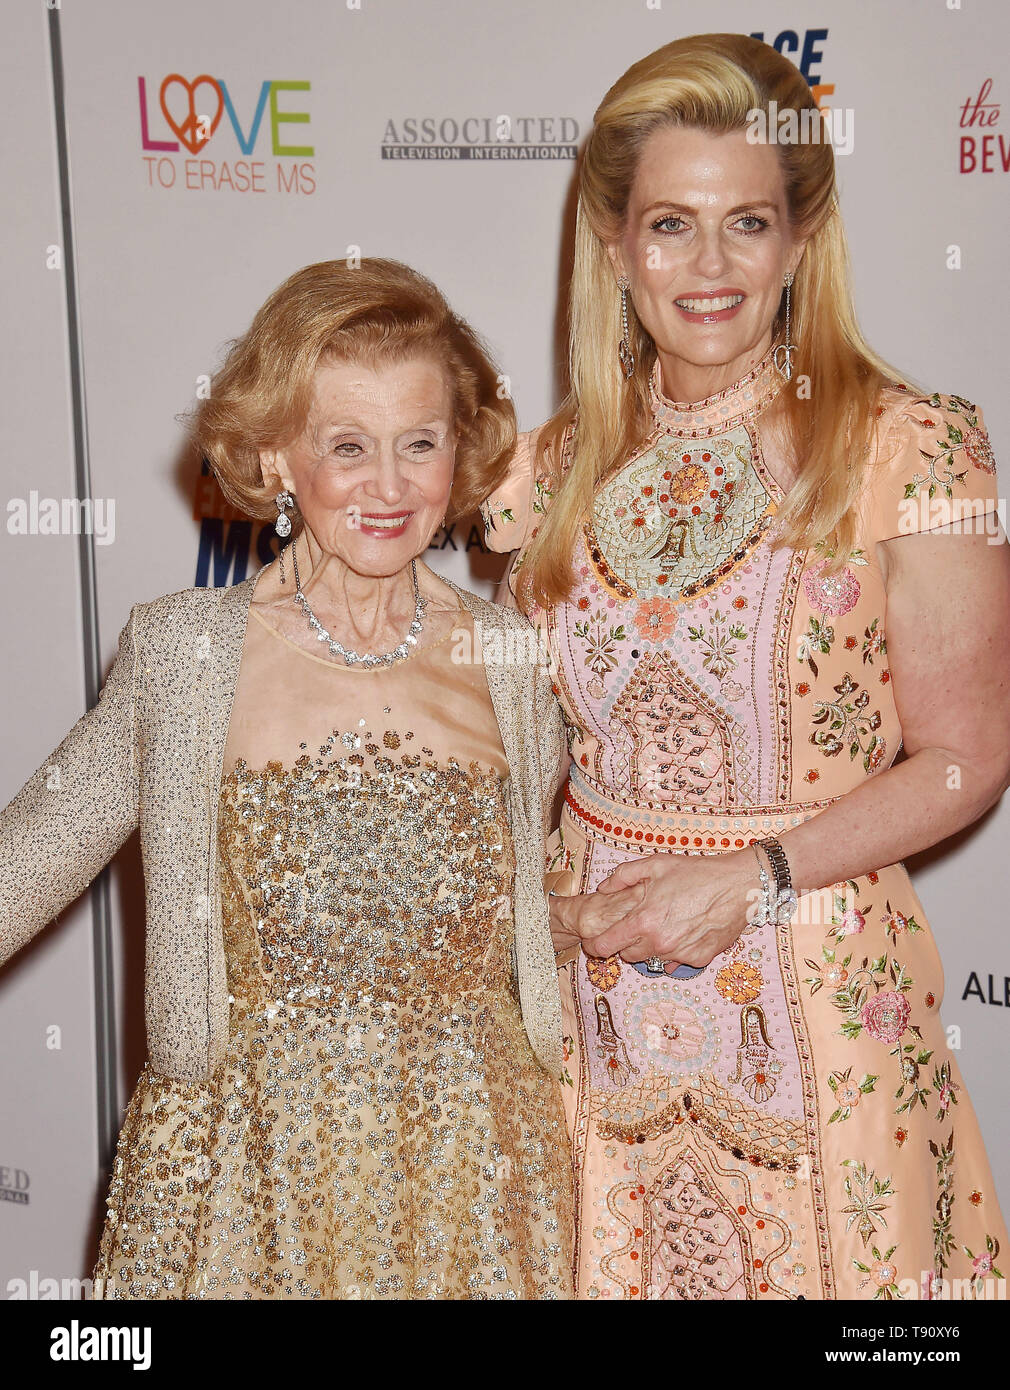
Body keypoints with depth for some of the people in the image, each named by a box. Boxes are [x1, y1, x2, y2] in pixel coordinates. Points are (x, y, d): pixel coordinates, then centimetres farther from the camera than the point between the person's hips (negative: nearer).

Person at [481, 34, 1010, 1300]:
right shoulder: (561, 464, 2)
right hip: (598, 988, 4)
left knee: (818, 1263, 11)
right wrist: (542, 889, -3)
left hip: (816, 997, -3)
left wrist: (754, 876, -17)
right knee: (612, 1266, 16)